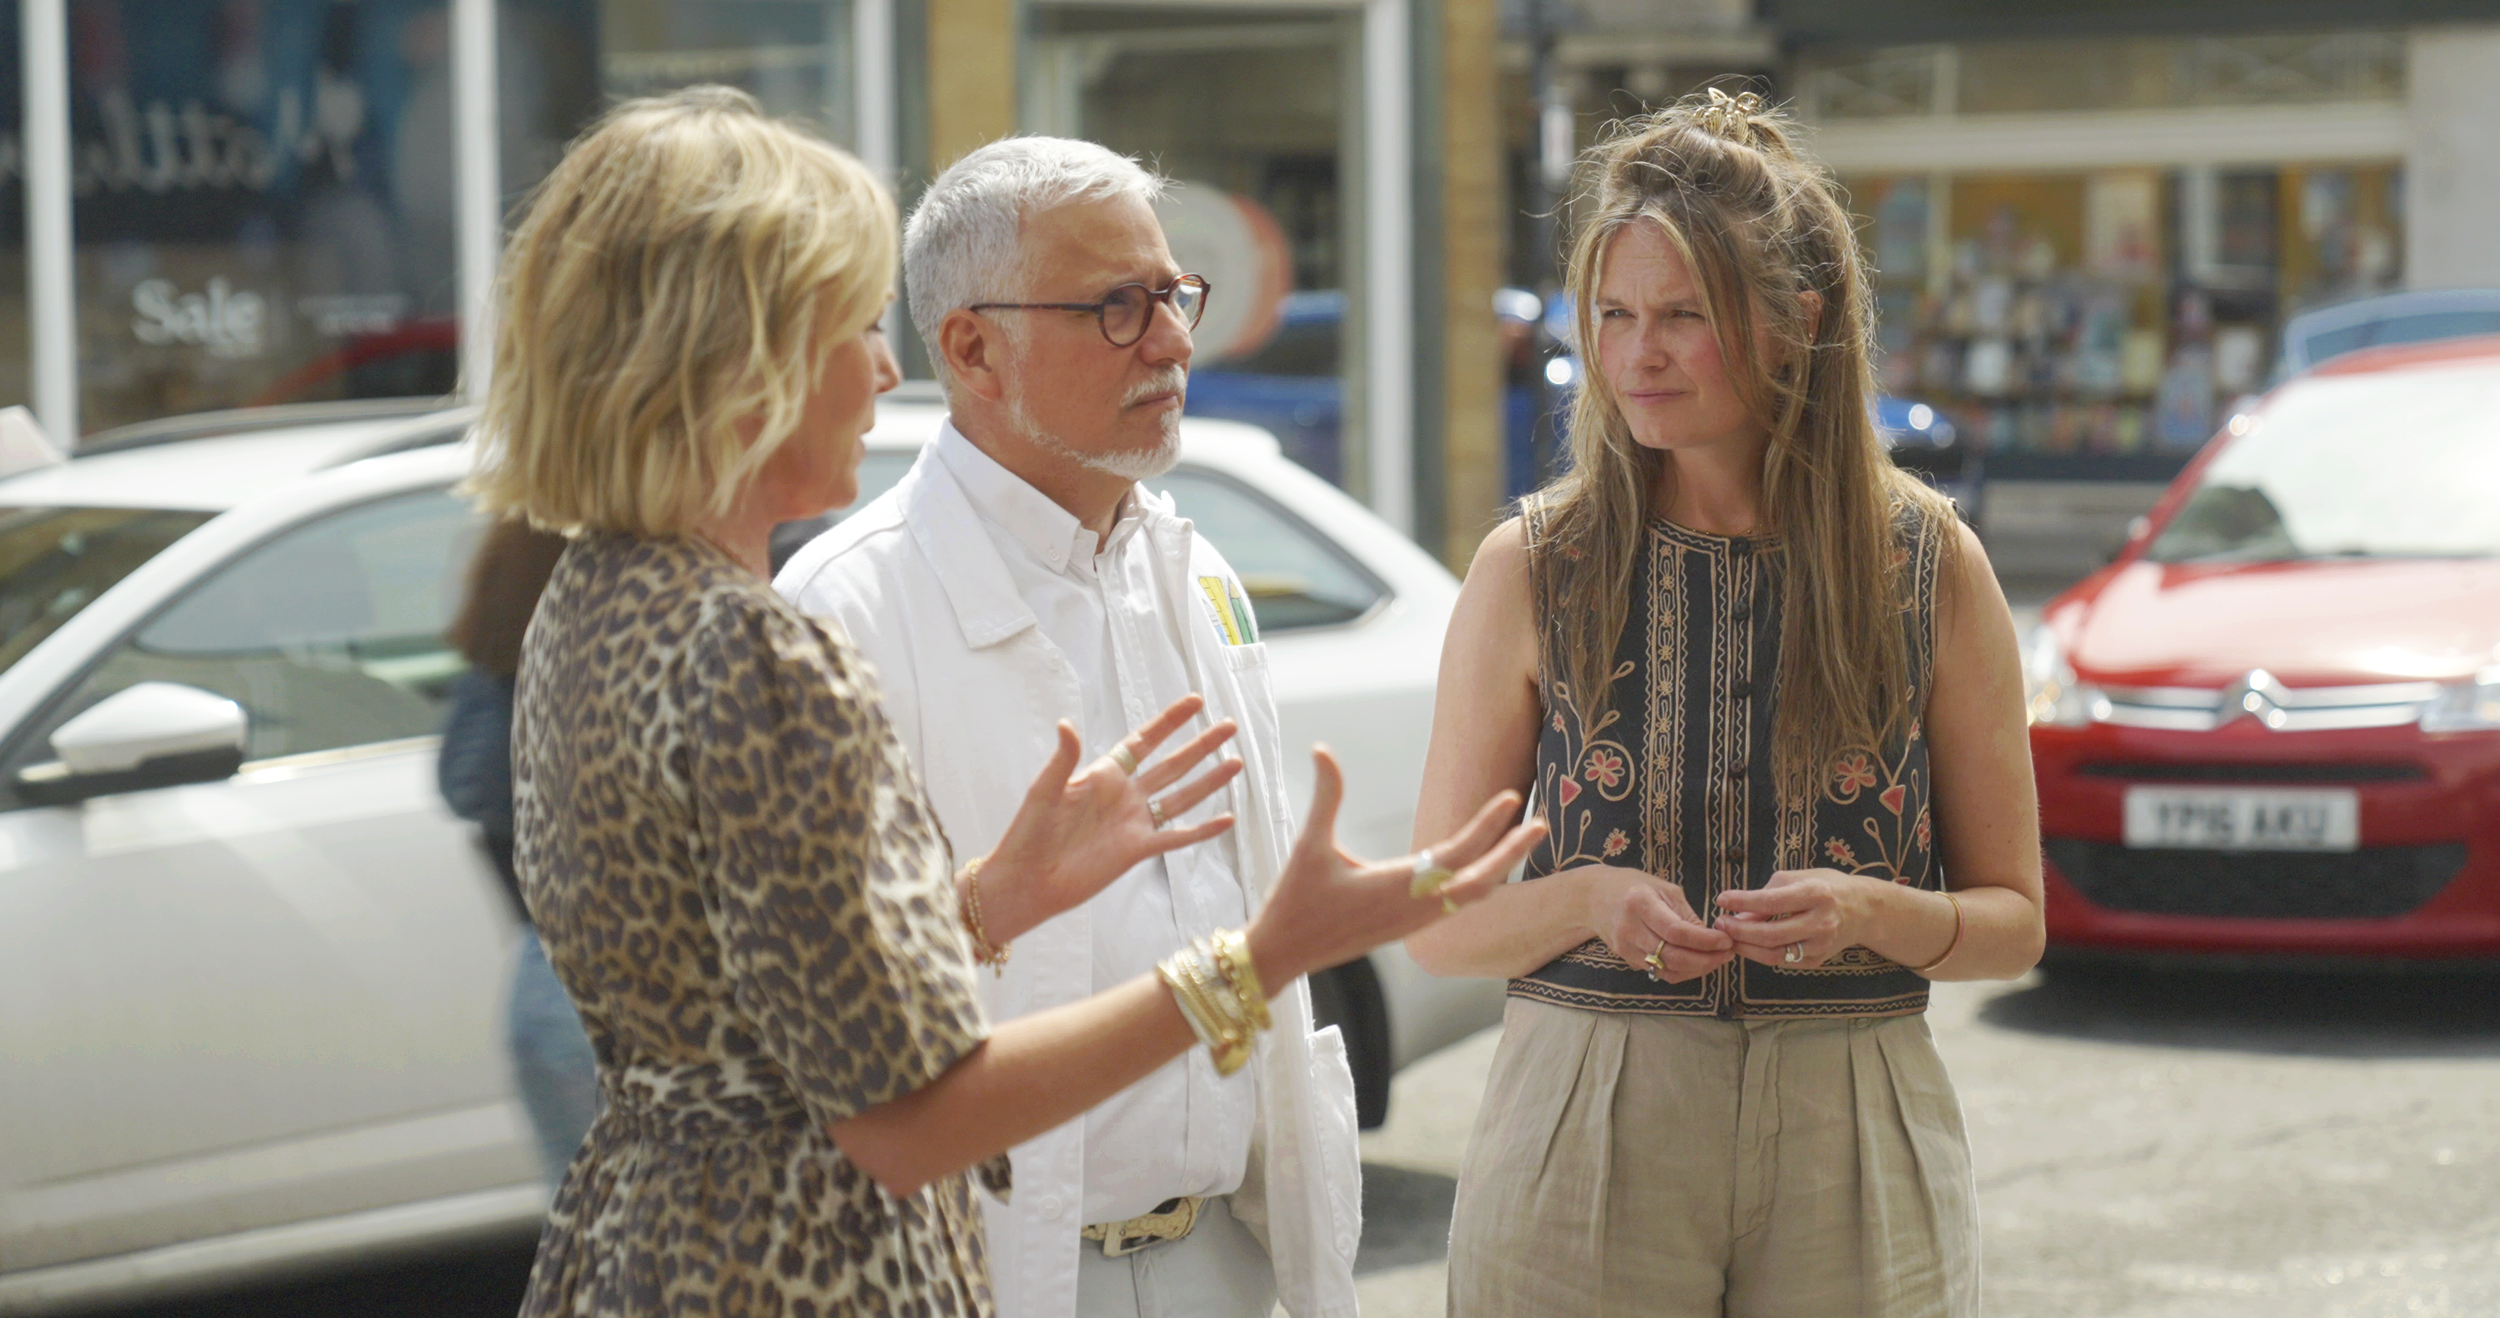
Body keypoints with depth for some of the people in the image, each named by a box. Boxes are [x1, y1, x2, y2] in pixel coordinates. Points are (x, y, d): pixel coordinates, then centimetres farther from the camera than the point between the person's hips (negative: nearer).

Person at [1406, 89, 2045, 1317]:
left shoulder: (1931, 567, 1)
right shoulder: (1532, 568, 0)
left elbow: (2011, 922, 6)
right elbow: (1436, 923, 2)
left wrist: (1869, 912, -15)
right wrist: (1588, 901, -17)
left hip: (1853, 1156, 0)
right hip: (1584, 1152, 0)